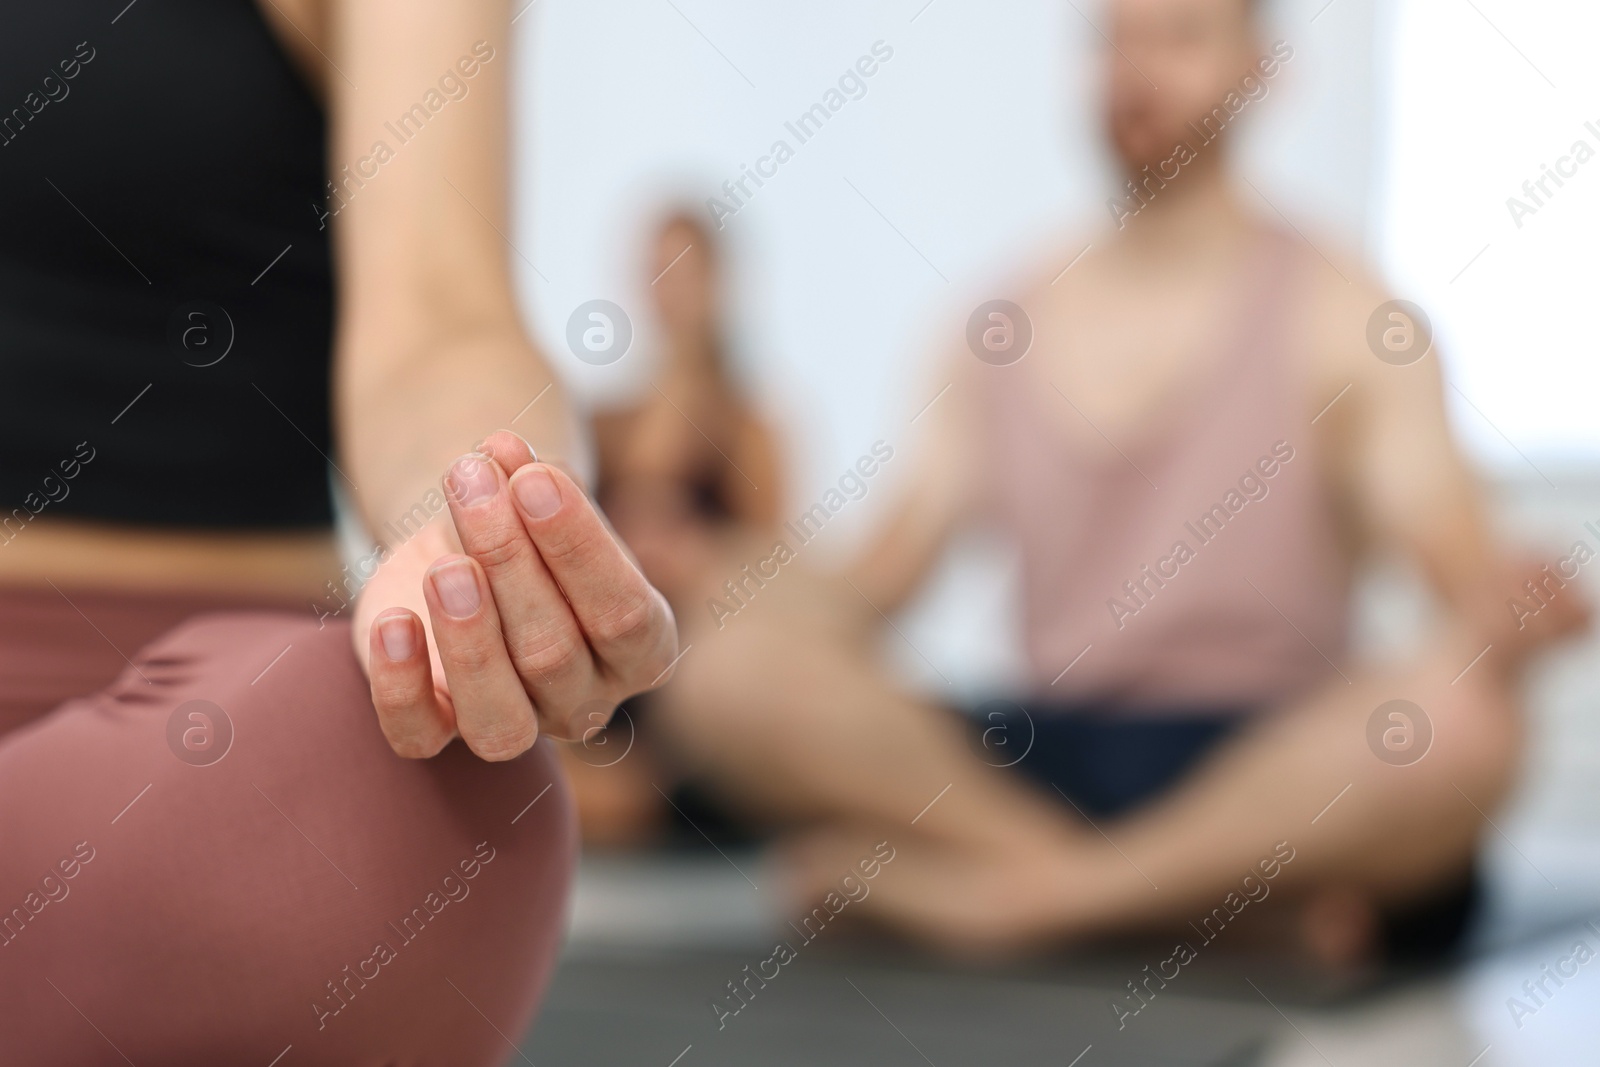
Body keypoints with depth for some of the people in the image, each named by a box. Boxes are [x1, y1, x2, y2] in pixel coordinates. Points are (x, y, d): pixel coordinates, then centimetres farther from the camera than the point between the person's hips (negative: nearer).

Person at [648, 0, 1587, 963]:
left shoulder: (1343, 316, 3)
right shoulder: (1008, 324, 13)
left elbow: (1463, 566, -8)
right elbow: (904, 550, 10)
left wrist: (1501, 625, -30)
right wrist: (826, 626, -11)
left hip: (1269, 772, -2)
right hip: (1041, 759, 3)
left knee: (1458, 727, -36)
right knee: (725, 672, -21)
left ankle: (1010, 891, -22)